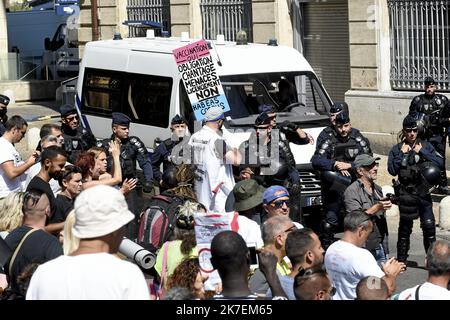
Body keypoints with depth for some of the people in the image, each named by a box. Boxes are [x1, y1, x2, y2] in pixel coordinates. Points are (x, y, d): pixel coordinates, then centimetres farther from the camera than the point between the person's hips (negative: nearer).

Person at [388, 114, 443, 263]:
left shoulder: (426, 146, 7)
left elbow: (440, 162, -4)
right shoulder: (397, 149, 4)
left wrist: (422, 152, -9)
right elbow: (392, 170, -6)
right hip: (406, 194, -1)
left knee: (429, 226, -4)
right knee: (405, 227, 7)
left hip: (423, 193, 1)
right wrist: (402, 153, -9)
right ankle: (401, 260, 16)